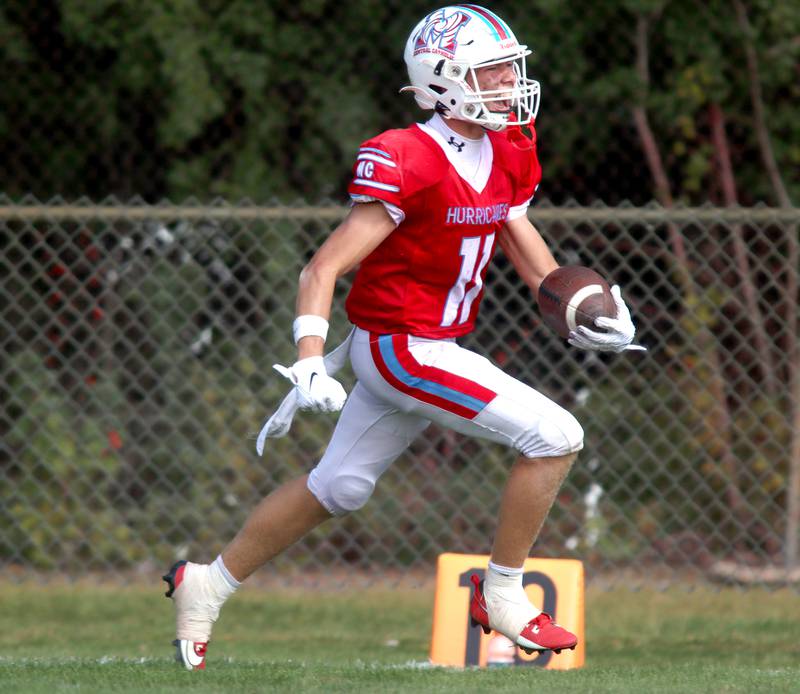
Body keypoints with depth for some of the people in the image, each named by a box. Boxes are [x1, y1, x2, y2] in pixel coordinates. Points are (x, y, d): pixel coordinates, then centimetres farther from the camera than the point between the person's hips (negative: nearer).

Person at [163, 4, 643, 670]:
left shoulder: (505, 154, 4)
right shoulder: (408, 163, -22)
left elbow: (524, 241, 20)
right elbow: (324, 268, -22)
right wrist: (310, 364, -31)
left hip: (435, 345, 9)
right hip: (401, 347, -9)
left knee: (336, 488, 19)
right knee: (555, 437, -12)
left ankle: (208, 584, 32)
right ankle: (502, 597, 1)